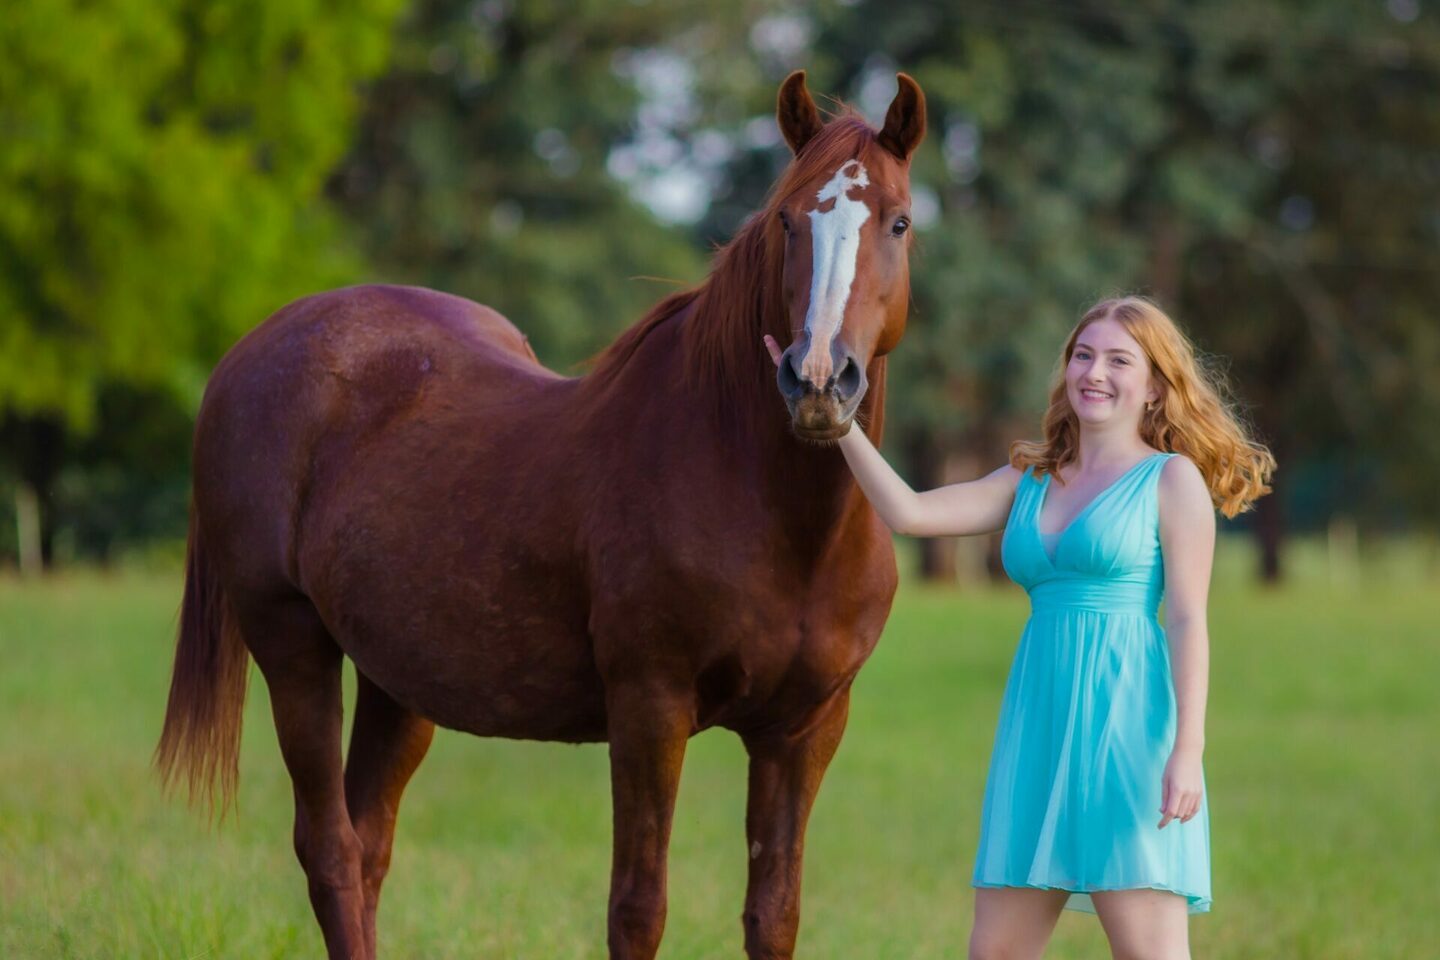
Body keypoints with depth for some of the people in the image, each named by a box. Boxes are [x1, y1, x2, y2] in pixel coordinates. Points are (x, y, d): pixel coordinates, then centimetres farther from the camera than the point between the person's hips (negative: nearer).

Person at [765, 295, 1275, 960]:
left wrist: (1187, 749, -15)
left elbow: (1188, 620, -6)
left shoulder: (1173, 480, 0)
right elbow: (908, 513, 8)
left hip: (1125, 724, -6)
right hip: (1038, 726, 6)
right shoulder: (1029, 482, 17)